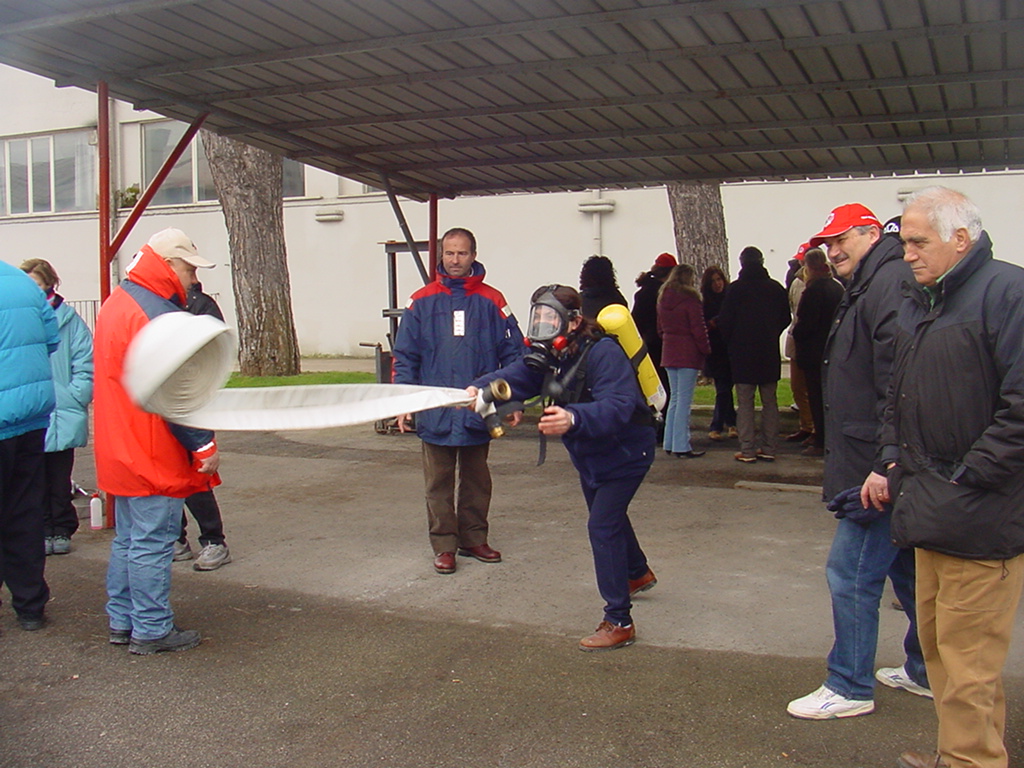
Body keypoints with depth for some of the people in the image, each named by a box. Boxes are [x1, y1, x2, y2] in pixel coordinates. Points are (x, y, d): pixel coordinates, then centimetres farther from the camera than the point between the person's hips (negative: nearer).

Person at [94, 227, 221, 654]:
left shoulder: (117, 304, 13)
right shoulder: (155, 314, -20)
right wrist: (204, 445, -18)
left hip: (120, 452, 10)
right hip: (152, 455, -10)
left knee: (128, 538, 18)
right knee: (152, 542, -1)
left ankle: (122, 622, 27)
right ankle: (151, 630, 8)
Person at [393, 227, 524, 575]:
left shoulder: (491, 301, 0)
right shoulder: (422, 301, 0)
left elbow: (513, 352, 2)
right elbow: (404, 356, 2)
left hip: (479, 412, 1)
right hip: (435, 412, 0)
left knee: (476, 479, 13)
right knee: (439, 483, 7)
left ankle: (473, 539, 27)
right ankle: (443, 546, 16)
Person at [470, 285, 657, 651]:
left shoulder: (603, 354, -33)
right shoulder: (548, 356, -7)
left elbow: (616, 407, -46)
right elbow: (515, 377, -17)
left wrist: (573, 418, -64)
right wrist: (479, 388, -38)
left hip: (625, 452, -9)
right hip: (589, 454, 9)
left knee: (602, 525, -16)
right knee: (607, 515, 26)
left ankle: (619, 623, -6)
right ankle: (638, 573, 55)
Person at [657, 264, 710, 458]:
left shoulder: (663, 298, 9)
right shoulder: (690, 299, -13)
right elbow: (698, 329, -13)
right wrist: (706, 349, -2)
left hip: (669, 353, 7)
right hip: (688, 354, -7)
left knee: (675, 397, 15)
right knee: (684, 400, -5)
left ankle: (670, 443, 17)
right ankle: (681, 447, -4)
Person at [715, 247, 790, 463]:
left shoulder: (737, 288, -8)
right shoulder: (776, 288, 3)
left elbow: (724, 321, -7)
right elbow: (785, 319, 10)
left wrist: (731, 343, 9)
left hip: (743, 353, -3)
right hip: (770, 353, 3)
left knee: (745, 402, 0)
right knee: (770, 401, 9)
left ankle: (747, 450, -3)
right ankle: (768, 448, 10)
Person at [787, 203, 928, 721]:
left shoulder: (890, 281, -16)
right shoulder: (866, 288, 18)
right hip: (879, 463, 11)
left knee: (852, 573, -3)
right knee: (907, 569, 19)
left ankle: (850, 688, 9)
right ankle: (927, 672, 32)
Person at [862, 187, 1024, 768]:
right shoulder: (918, 302, 14)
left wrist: (967, 480, -19)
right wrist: (891, 464, 12)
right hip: (930, 505, 9)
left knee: (968, 656, -2)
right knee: (938, 641, 18)